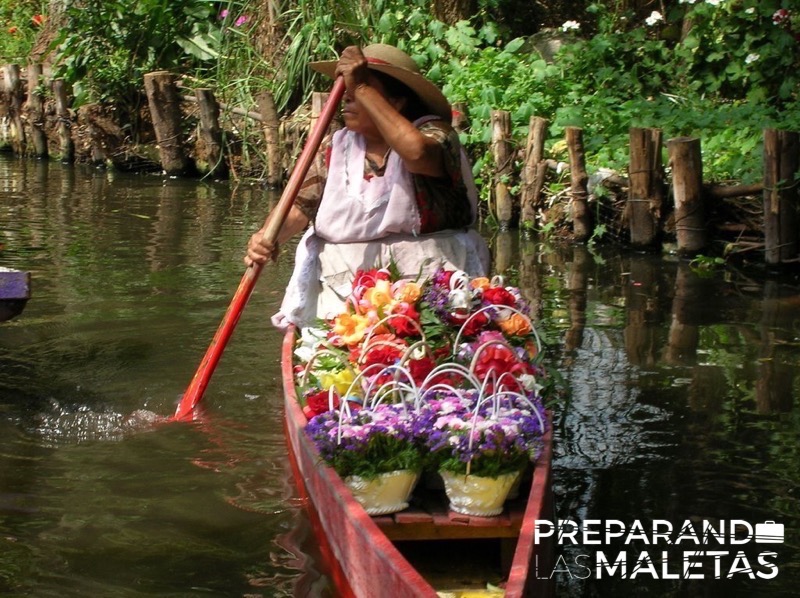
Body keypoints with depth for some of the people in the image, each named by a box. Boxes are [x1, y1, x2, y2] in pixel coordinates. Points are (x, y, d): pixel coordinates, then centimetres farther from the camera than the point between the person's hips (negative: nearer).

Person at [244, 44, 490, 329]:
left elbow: (417, 153, -28)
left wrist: (362, 88, -21)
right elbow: (299, 207, 4)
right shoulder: (335, 147, 12)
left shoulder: (432, 133, -2)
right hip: (340, 282, 4)